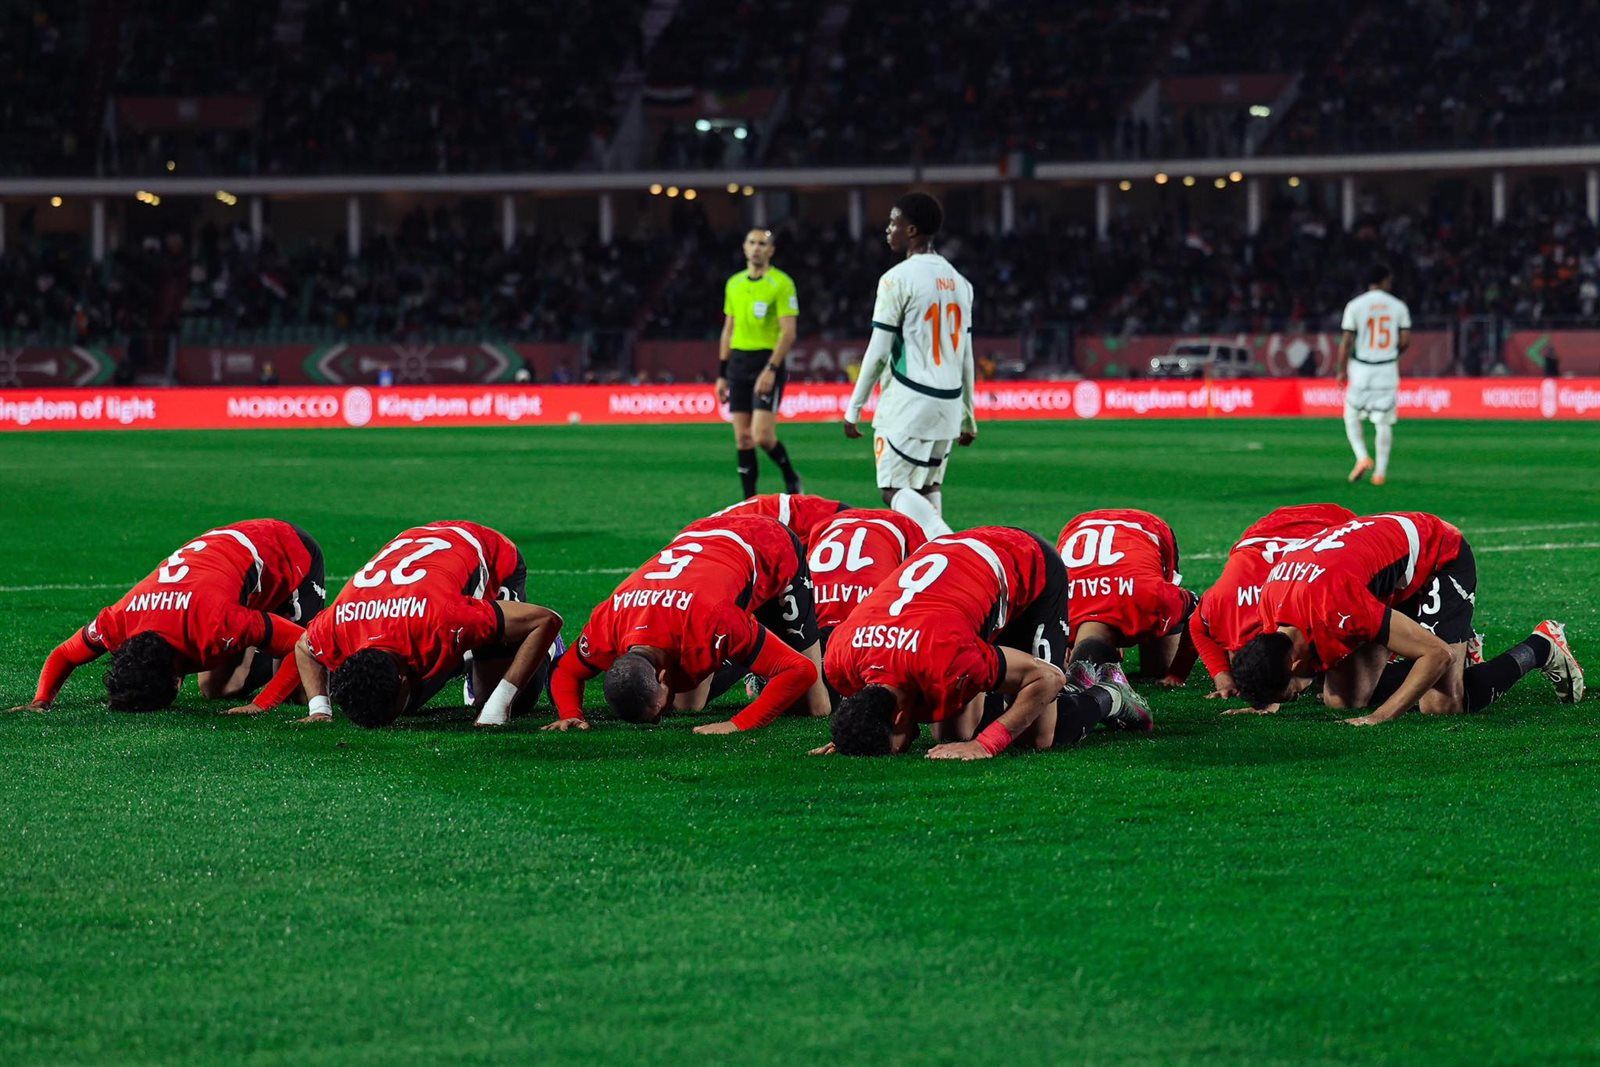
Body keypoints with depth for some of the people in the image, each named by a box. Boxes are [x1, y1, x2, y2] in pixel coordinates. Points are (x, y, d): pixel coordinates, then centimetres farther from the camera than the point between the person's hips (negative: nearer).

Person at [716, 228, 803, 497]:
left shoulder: (781, 283, -6)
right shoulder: (734, 283, 12)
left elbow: (788, 332, -12)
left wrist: (771, 369, -21)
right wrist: (722, 374, 15)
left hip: (768, 362, -6)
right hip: (738, 362, 6)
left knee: (762, 436, -15)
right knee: (742, 439, 3)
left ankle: (791, 478, 11)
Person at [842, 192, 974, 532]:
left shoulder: (898, 279, -10)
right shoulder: (959, 282, 12)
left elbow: (878, 353, -10)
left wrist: (854, 408, -2)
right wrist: (968, 417, 22)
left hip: (908, 402, -7)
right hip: (949, 402, 7)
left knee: (895, 491, -6)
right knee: (929, 489, 13)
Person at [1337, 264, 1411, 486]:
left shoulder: (1355, 306, -4)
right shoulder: (1398, 306, 1)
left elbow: (1346, 341, -5)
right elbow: (1405, 341, 0)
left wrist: (1341, 370, 3)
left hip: (1360, 368, -1)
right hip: (1388, 370, 1)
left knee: (1352, 415, 14)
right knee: (1384, 421, 6)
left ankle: (1362, 457, -6)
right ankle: (1380, 471, 3)